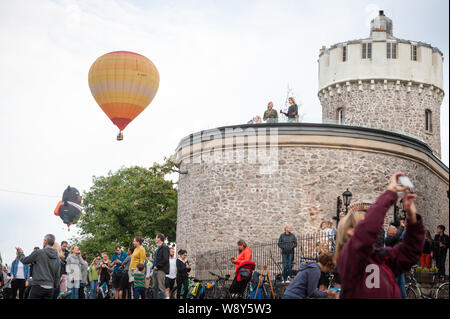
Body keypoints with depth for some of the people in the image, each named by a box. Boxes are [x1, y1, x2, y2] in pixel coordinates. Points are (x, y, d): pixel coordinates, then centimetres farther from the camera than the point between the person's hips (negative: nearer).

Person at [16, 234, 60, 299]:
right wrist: (55, 286, 22)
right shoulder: (57, 257, 10)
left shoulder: (38, 252, -6)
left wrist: (20, 253, 26)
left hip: (38, 286, -5)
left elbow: (25, 260, 6)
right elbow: (57, 275, 13)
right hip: (50, 288, 5)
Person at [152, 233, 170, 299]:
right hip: (155, 270, 10)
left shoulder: (164, 247, -9)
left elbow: (165, 259, -18)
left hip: (161, 270, -10)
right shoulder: (158, 248, 21)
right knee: (155, 287, 10)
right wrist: (154, 266, 13)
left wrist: (157, 266, -16)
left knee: (161, 288, -12)